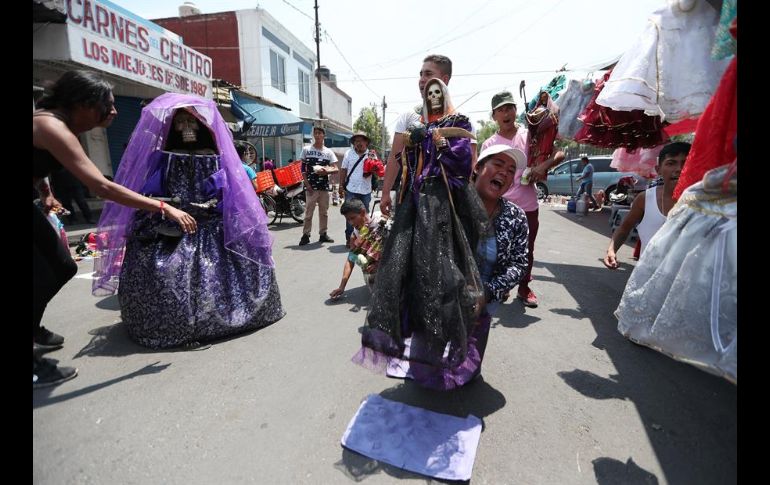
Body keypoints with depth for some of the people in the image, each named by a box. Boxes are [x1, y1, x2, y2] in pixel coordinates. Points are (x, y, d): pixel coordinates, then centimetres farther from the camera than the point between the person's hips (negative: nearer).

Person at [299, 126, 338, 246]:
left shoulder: (328, 152, 9)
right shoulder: (306, 149, 4)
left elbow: (336, 169, 2)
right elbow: (303, 169, 3)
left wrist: (326, 171, -18)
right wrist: (307, 184, -7)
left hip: (324, 186, 3)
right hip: (311, 186, -3)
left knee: (324, 211, 9)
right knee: (309, 211, -3)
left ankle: (323, 234, 18)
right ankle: (306, 235, 3)